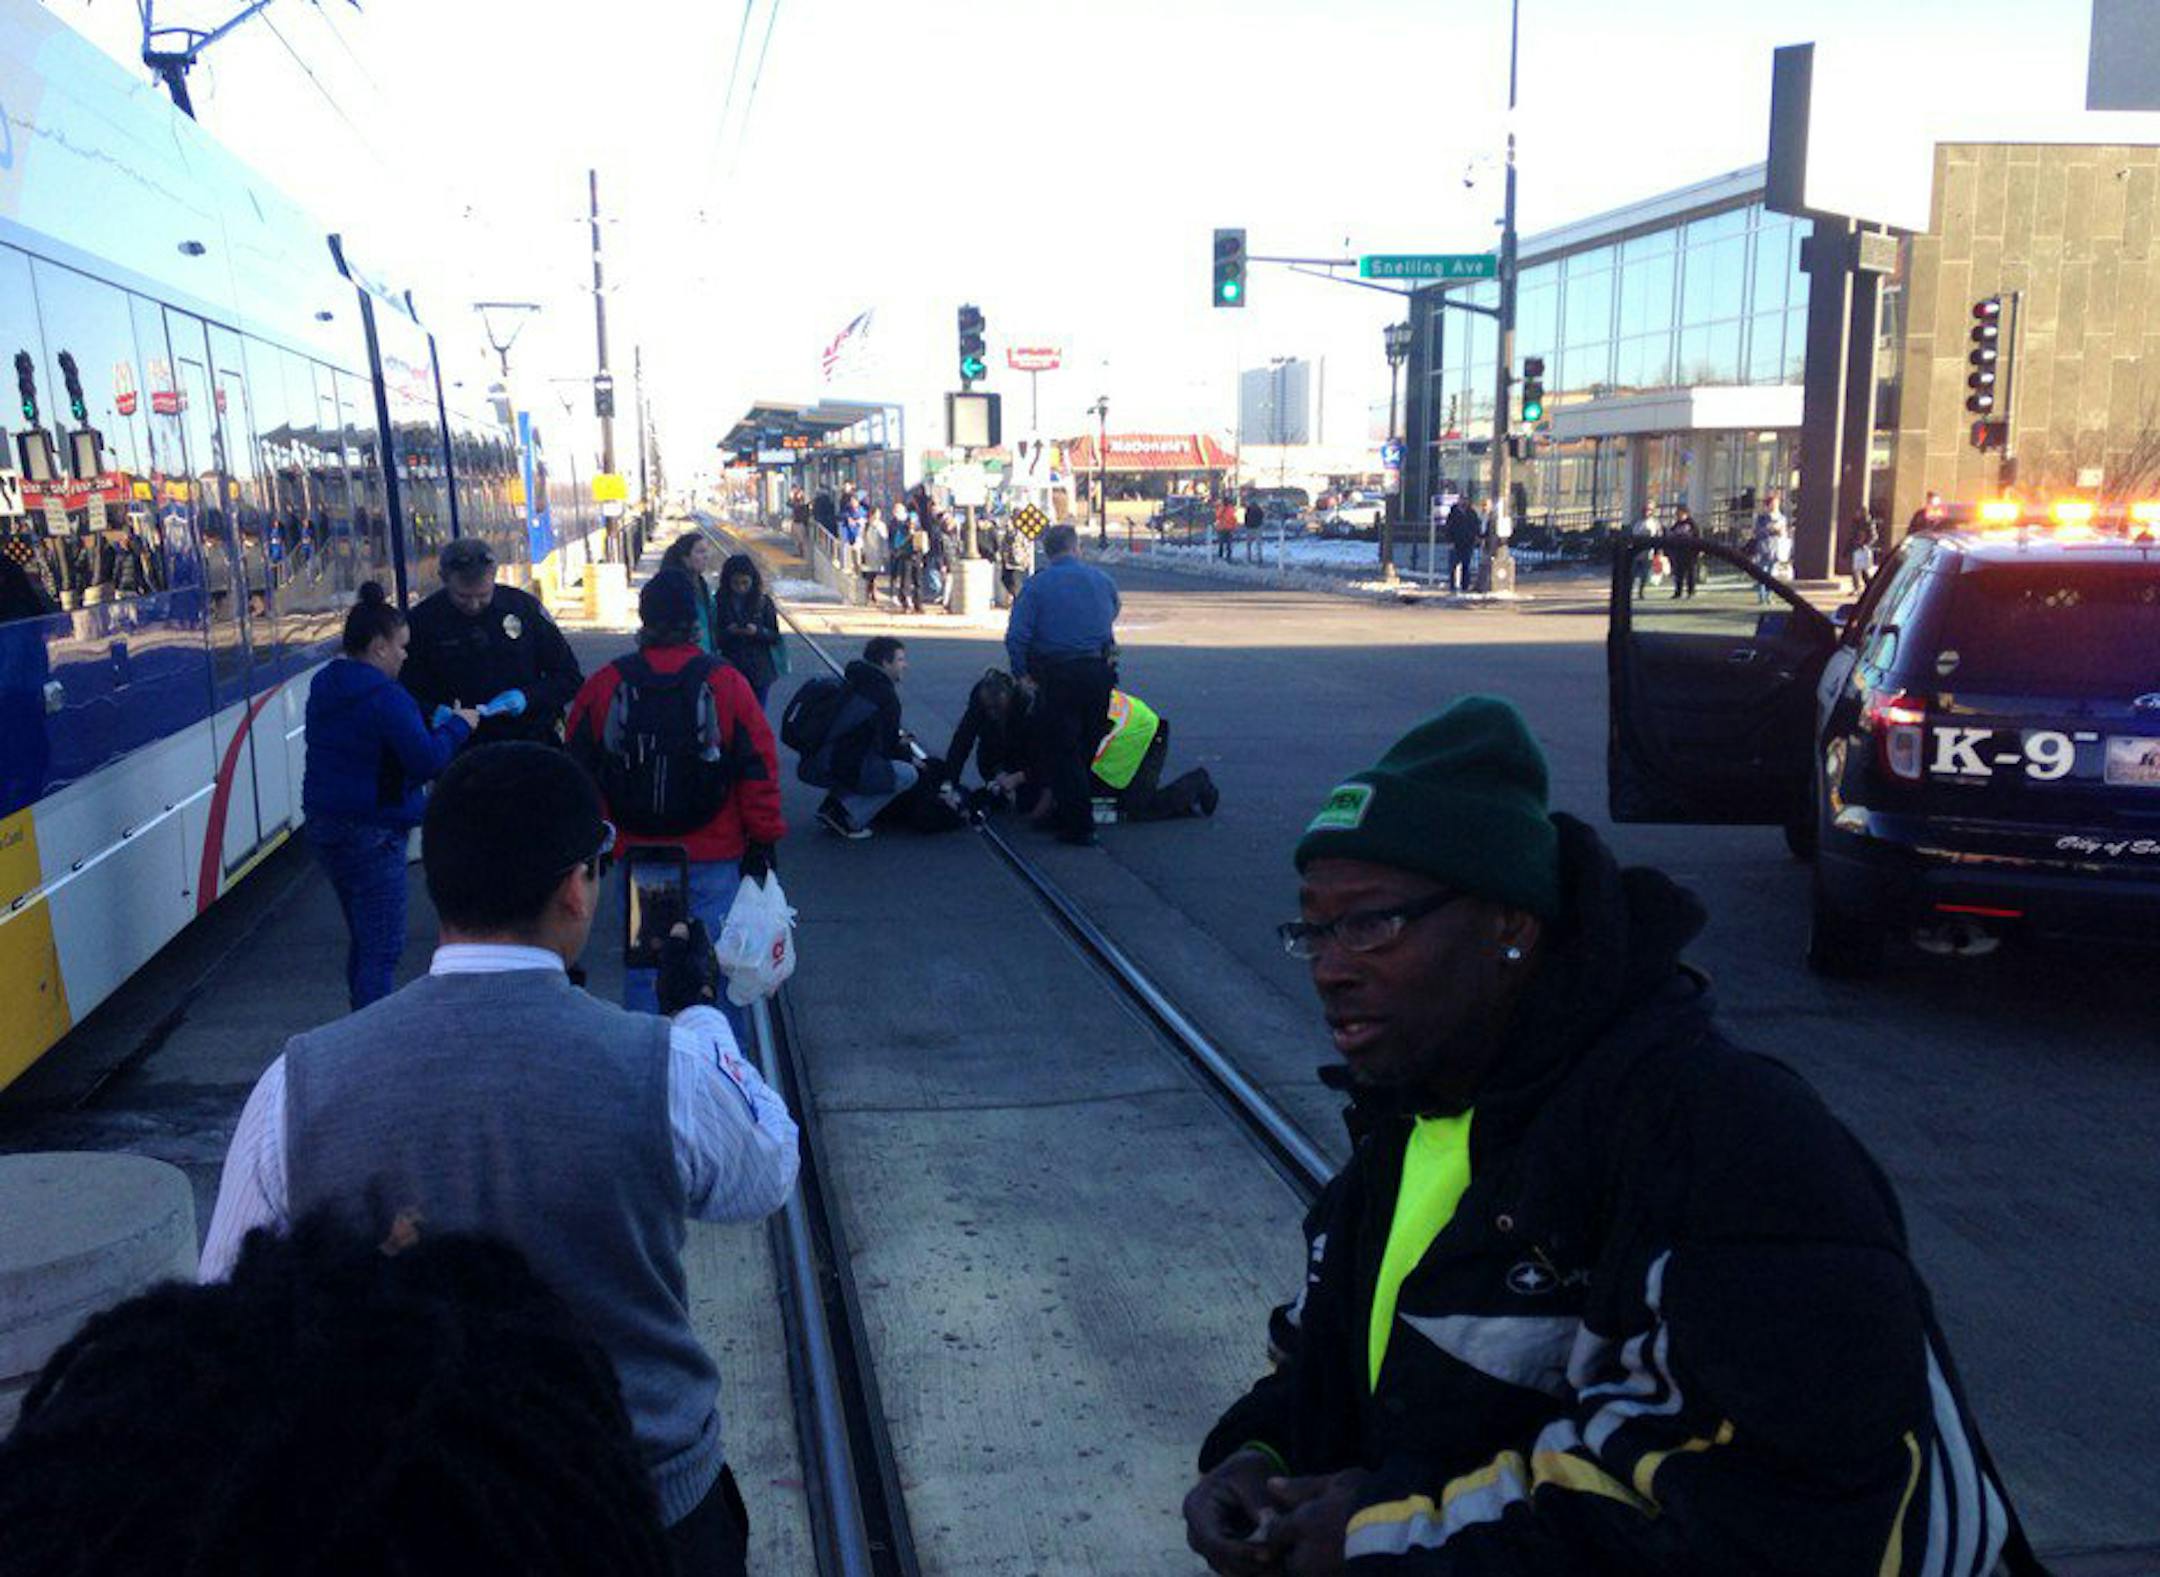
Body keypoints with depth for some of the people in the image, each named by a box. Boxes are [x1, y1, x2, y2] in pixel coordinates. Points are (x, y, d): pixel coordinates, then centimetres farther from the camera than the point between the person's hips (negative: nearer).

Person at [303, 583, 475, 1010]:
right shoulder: (384, 697, -19)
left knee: (363, 938, 21)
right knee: (382, 948, -4)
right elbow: (427, 760, -22)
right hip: (372, 834, -9)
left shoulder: (324, 686, 10)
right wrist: (458, 725, -5)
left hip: (325, 826, 9)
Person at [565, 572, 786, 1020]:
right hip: (715, 856, -2)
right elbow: (758, 766, -5)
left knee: (641, 961, 12)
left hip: (636, 851, 2)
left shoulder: (604, 685, 0)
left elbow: (580, 770, 6)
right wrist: (763, 839, 5)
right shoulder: (726, 682, -6)